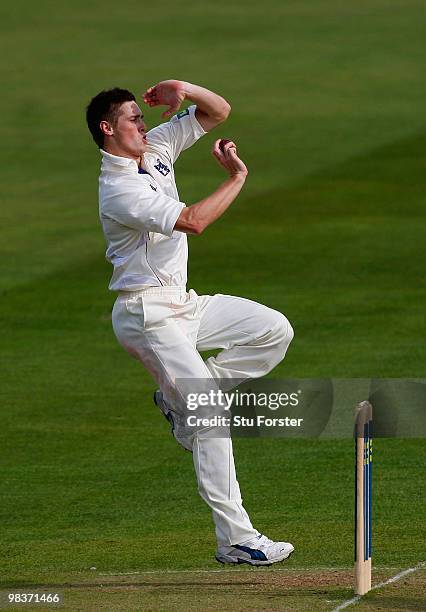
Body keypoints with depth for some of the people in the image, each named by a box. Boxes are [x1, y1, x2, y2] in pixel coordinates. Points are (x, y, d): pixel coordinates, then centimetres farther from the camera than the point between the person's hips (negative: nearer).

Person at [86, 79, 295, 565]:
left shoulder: (157, 147, 7)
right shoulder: (119, 190, -19)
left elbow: (218, 111, 9)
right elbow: (193, 221, -28)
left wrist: (182, 89, -10)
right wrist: (236, 179, -16)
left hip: (182, 306, 9)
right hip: (147, 317, -9)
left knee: (274, 330, 7)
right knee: (212, 420, -14)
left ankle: (182, 397, 9)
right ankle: (235, 540, -13)